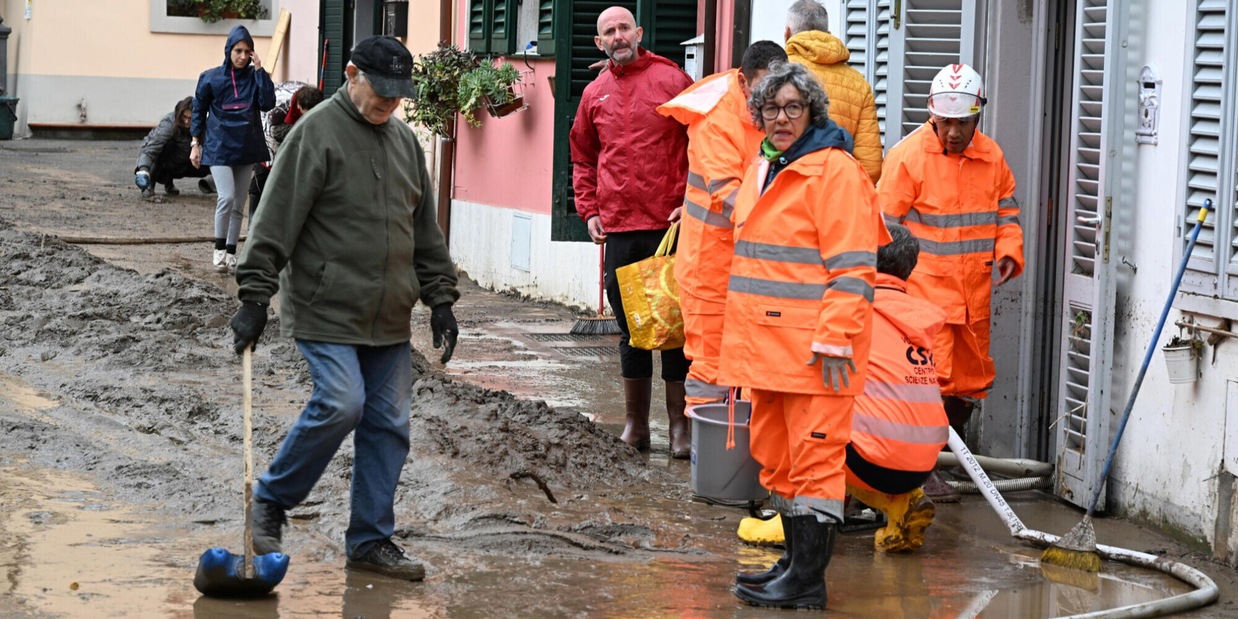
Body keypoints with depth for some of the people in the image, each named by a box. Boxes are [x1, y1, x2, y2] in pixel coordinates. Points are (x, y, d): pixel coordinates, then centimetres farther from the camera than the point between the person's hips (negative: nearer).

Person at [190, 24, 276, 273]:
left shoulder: (254, 77, 2)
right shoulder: (211, 78, -3)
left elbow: (267, 103, -12)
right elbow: (198, 111, 5)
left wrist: (259, 70, -12)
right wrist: (196, 144, 3)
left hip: (246, 148, 3)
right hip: (219, 147, -3)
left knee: (239, 204, 8)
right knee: (226, 197, -18)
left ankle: (231, 252, 18)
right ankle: (219, 248, -2)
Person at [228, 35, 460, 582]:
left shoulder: (405, 141, 14)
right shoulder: (316, 134, -9)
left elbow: (426, 231, 20)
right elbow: (275, 222, -12)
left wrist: (440, 300, 15)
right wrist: (255, 297, -16)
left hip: (388, 319, 7)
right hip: (326, 311, -7)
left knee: (389, 422, 4)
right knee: (341, 403, -18)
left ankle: (371, 540, 13)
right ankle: (269, 501, 3)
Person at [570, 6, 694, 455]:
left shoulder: (671, 80, -1)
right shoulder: (595, 93, 12)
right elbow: (583, 158, 22)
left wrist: (691, 202, -8)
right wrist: (588, 210, 11)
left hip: (669, 224, -4)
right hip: (618, 228, 4)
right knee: (630, 328, 10)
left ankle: (680, 423, 3)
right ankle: (635, 424, 17)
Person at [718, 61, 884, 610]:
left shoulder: (835, 172, -11)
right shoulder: (763, 168, 16)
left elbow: (852, 268, -16)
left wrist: (834, 340, -21)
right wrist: (742, 335, 23)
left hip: (814, 349, -9)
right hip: (767, 340, 9)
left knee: (814, 459, -5)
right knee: (774, 454, 15)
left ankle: (807, 581, -3)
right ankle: (794, 558, 27)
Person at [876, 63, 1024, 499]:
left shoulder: (991, 156, 8)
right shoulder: (908, 156, -9)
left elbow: (1006, 211, 20)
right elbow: (885, 225, -9)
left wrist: (1008, 252, 1)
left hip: (973, 294, 6)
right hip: (924, 289, -6)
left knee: (972, 379, 14)